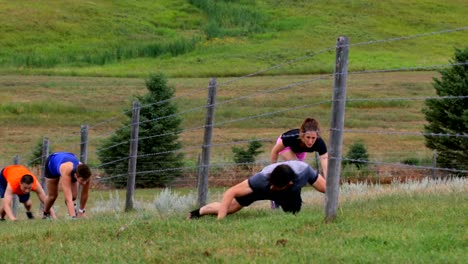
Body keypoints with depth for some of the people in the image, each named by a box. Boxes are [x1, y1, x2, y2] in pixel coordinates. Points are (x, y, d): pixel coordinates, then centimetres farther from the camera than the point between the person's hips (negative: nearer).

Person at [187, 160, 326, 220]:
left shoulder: (304, 171, -45)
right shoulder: (263, 178, -46)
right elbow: (230, 192, -42)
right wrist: (220, 221, -47)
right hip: (262, 188, -2)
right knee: (227, 208, 0)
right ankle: (199, 212, 31)